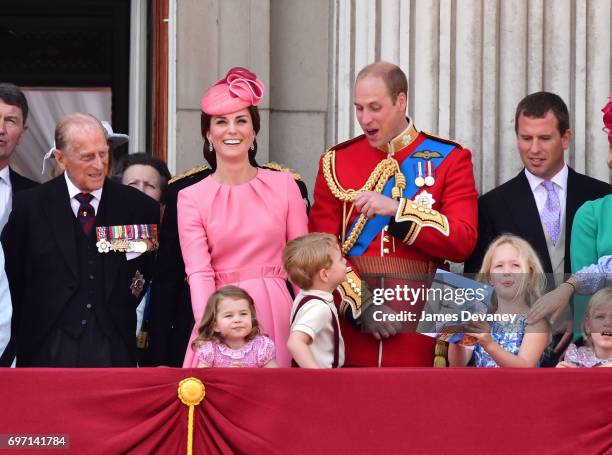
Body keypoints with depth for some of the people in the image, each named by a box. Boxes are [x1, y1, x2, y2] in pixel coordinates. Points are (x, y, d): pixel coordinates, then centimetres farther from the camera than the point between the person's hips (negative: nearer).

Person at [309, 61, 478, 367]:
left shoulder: (449, 159, 4)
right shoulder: (336, 162, 8)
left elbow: (463, 241, -6)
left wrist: (396, 209, -15)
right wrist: (361, 306, -9)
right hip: (351, 332, 1)